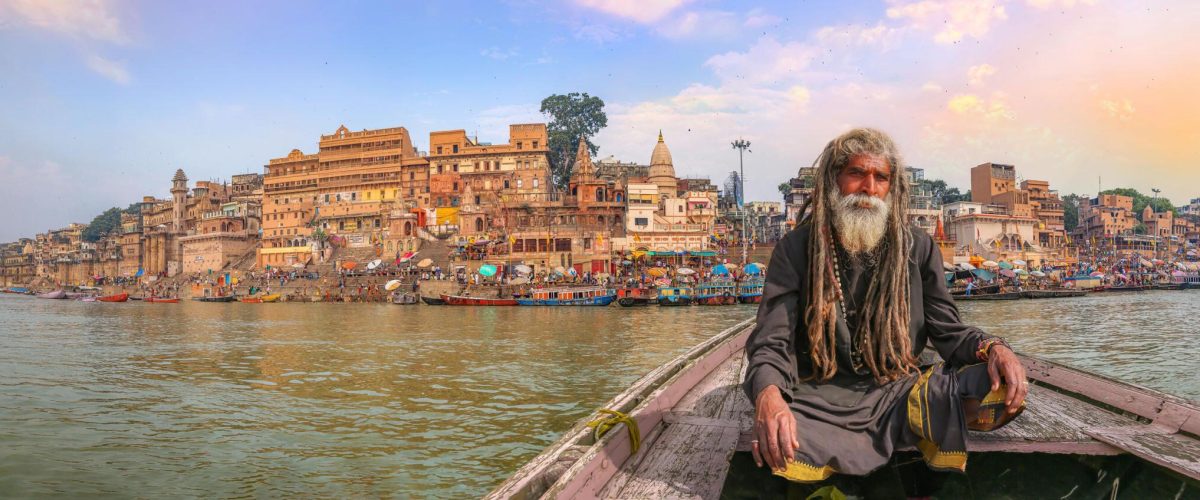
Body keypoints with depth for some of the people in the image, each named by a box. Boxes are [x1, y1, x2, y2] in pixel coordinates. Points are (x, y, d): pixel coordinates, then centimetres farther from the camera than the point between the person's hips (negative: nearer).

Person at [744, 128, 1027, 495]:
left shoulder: (918, 248, 7)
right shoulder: (797, 248, -1)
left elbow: (946, 330, 9)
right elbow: (771, 343, -8)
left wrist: (991, 347, -16)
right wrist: (769, 395, -32)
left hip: (897, 394, 3)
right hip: (821, 399, -2)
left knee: (1000, 387, -23)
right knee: (772, 447, -35)